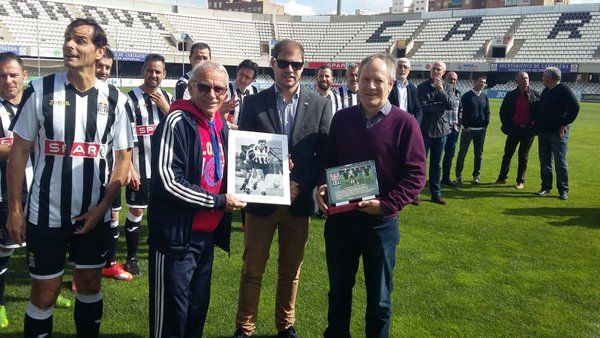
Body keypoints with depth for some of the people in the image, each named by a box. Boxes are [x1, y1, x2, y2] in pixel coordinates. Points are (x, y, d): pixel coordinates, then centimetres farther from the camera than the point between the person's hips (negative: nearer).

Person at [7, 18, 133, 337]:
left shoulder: (114, 99, -2)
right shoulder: (40, 90, -4)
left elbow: (124, 157, 2)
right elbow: (19, 150, -1)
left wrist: (102, 207, -6)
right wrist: (14, 209, -5)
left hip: (94, 215, 2)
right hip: (45, 214, -1)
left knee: (90, 285, 15)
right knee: (44, 293, 8)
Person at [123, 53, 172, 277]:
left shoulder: (168, 98, 8)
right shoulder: (131, 99, -8)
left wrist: (165, 107, -9)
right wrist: (129, 169, -14)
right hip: (139, 169, -4)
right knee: (136, 212, 4)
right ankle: (131, 258, 18)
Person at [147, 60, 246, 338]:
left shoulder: (221, 126, 10)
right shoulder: (177, 122, -15)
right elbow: (169, 181, -21)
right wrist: (218, 202, -15)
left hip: (208, 233, 8)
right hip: (176, 234, -7)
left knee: (198, 307, 19)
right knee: (171, 314, 2)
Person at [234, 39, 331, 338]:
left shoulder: (319, 105, 0)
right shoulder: (254, 103, -2)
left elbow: (325, 154, -1)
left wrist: (302, 186, -12)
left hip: (299, 201, 1)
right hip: (261, 199, -1)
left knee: (291, 271, 15)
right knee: (252, 271, 9)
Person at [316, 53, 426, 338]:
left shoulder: (405, 123, -9)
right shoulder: (342, 118, 3)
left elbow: (416, 175, -11)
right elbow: (328, 161, 10)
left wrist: (386, 205, -20)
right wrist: (322, 187, -9)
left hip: (381, 223, -3)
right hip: (339, 218, 3)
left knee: (379, 299, 13)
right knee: (338, 291, 19)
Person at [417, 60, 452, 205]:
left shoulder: (447, 87, 7)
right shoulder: (422, 87, -1)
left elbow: (450, 105, -9)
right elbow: (423, 107, -13)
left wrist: (441, 90, -18)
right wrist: (440, 106, -9)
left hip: (441, 130, 3)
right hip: (425, 129, -3)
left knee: (436, 164, 11)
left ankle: (436, 194, 18)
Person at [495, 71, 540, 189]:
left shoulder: (535, 95, 1)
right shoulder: (511, 95, 3)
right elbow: (503, 111, 7)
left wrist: (536, 126, -5)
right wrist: (507, 126, -2)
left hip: (528, 130, -1)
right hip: (514, 129, 1)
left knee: (523, 156, 7)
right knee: (507, 154, 6)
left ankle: (520, 181, 15)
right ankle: (502, 178, 16)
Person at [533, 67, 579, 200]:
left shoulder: (564, 90, -11)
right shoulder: (545, 91, 14)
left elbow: (575, 108, -17)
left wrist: (565, 124, -16)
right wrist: (537, 123, 12)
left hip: (558, 132, -8)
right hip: (543, 132, 8)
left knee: (560, 162, -3)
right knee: (545, 161, 11)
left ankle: (563, 190, 4)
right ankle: (546, 187, 20)